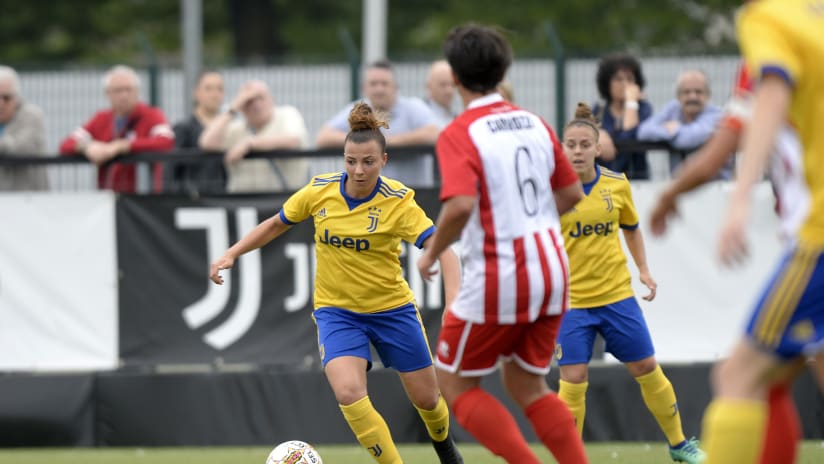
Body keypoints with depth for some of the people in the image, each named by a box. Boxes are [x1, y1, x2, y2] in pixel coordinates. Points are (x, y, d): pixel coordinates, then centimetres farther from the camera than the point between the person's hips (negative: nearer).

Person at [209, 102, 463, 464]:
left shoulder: (398, 202, -19)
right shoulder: (320, 191, -10)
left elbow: (441, 248, -29)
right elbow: (276, 224, 8)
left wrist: (453, 299, -45)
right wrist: (231, 254, 1)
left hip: (391, 308, -1)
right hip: (336, 309, 1)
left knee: (426, 397, 11)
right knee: (349, 393, -25)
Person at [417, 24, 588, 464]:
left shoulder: (459, 134, -13)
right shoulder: (534, 123, 7)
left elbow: (460, 205, -27)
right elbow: (571, 193, 13)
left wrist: (431, 253, -11)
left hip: (497, 279, -7)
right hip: (551, 268, 7)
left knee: (455, 384, 10)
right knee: (528, 387, 19)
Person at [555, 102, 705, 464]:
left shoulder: (617, 184, -1)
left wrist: (643, 269, 9)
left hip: (617, 295, 3)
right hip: (570, 299, -3)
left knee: (646, 370, 10)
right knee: (573, 379, -12)